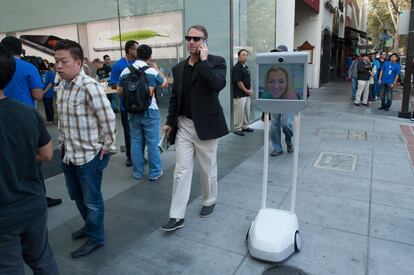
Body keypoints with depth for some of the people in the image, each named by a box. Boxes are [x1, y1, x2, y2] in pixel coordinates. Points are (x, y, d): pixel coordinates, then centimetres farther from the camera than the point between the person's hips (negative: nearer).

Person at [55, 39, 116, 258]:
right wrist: (62, 142, 15)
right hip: (68, 154, 8)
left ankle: (95, 237, 29)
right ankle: (90, 224, 45)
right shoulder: (61, 87, 5)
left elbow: (108, 119, -18)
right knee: (77, 196, 23)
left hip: (90, 155, -8)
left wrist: (106, 147, -11)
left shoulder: (90, 87, -20)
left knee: (91, 200, 9)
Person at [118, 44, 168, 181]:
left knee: (136, 142, 11)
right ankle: (154, 172, 13)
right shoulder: (152, 71, -11)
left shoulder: (125, 71, -1)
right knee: (152, 143, 5)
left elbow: (120, 91, 6)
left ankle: (138, 172, 19)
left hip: (133, 112, 4)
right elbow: (165, 84, 6)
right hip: (150, 111, -3)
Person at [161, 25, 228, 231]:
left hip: (206, 126, -4)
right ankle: (176, 216, 10)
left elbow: (219, 84, -25)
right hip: (183, 126, 4)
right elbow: (174, 97, 15)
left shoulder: (216, 62, -4)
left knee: (208, 169, 12)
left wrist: (204, 60, -19)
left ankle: (209, 201, 36)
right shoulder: (178, 68, 10)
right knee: (181, 171, 3)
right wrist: (170, 121, 12)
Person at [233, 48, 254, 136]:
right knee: (239, 112, -4)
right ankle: (237, 129, 6)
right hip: (239, 95, -9)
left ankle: (245, 126, 25)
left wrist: (250, 89, 5)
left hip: (247, 94, 9)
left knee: (247, 111, 13)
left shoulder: (246, 67, 15)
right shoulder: (236, 68, -12)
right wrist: (246, 91, -10)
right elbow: (238, 82, -17)